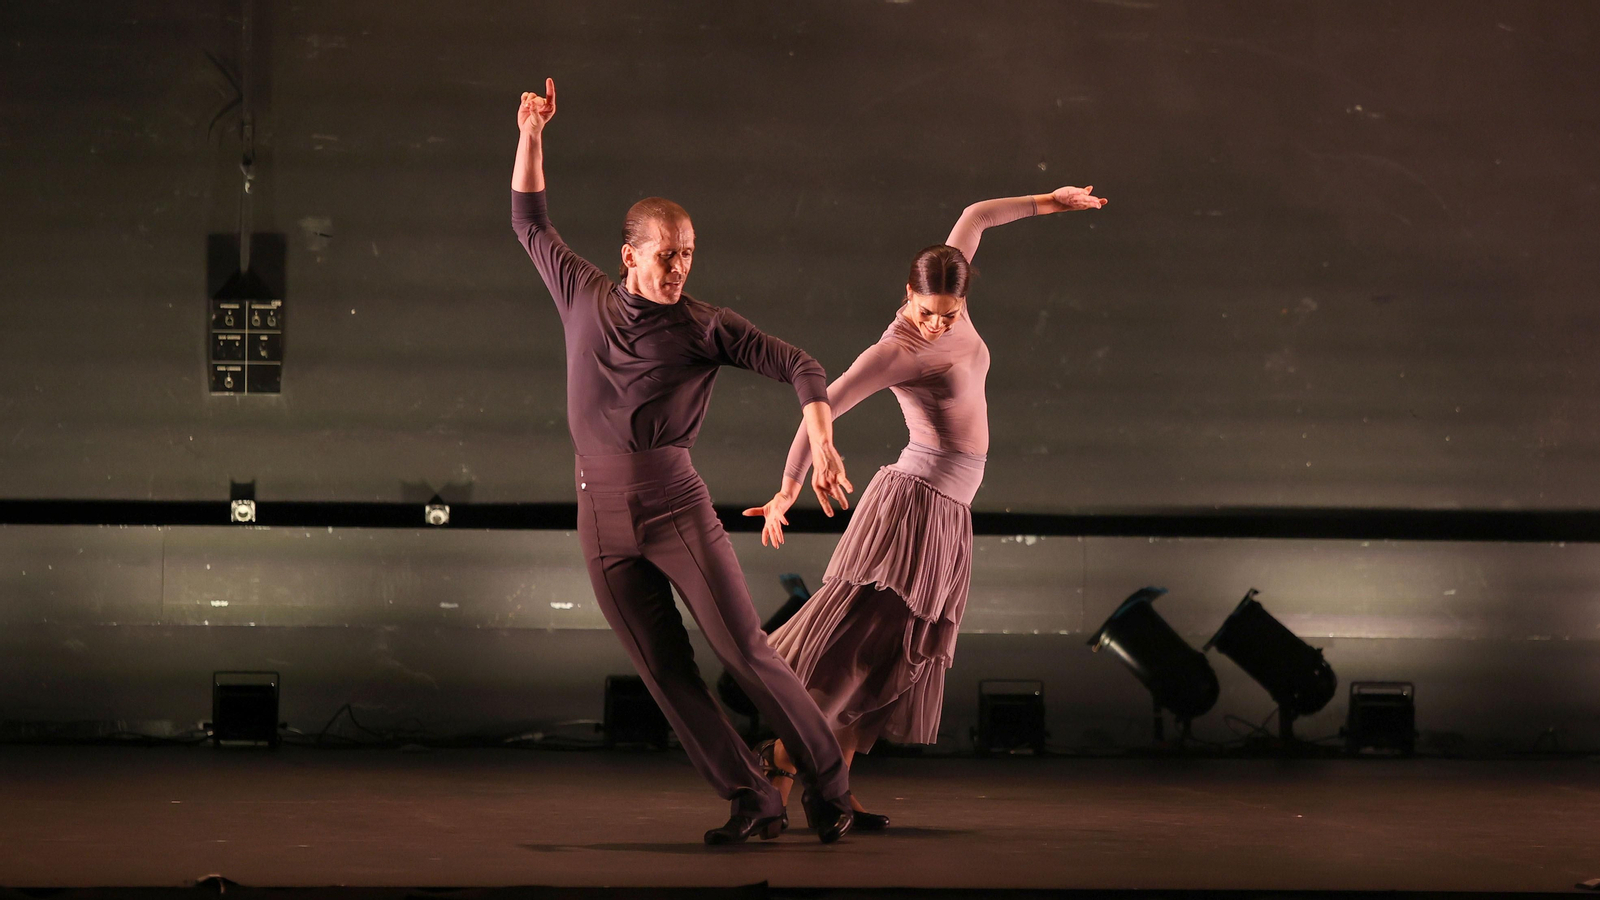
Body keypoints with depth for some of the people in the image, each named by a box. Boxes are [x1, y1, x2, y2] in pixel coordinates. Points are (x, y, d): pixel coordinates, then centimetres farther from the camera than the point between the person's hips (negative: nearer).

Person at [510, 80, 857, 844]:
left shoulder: (706, 327, 1)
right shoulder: (586, 297, 9)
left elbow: (800, 368, -1)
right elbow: (530, 222, 22)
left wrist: (822, 444, -17)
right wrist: (531, 135, 14)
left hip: (675, 507, -3)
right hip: (603, 520, 3)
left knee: (745, 652, -7)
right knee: (667, 676, -2)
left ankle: (829, 784, 3)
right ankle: (750, 802, 2)